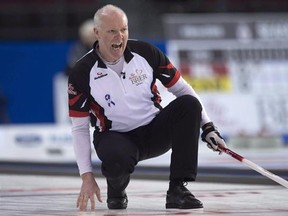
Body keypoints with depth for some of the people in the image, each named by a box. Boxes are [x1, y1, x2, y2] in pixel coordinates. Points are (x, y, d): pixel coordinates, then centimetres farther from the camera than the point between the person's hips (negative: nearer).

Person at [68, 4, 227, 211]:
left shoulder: (145, 52, -9)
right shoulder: (83, 73, -13)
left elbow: (181, 88, 1)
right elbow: (80, 128, -10)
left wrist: (207, 126, -6)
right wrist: (87, 177, -16)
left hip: (155, 131, 3)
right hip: (115, 137, -3)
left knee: (189, 104, -24)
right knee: (117, 158, -39)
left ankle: (177, 190, -23)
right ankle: (116, 190, 1)